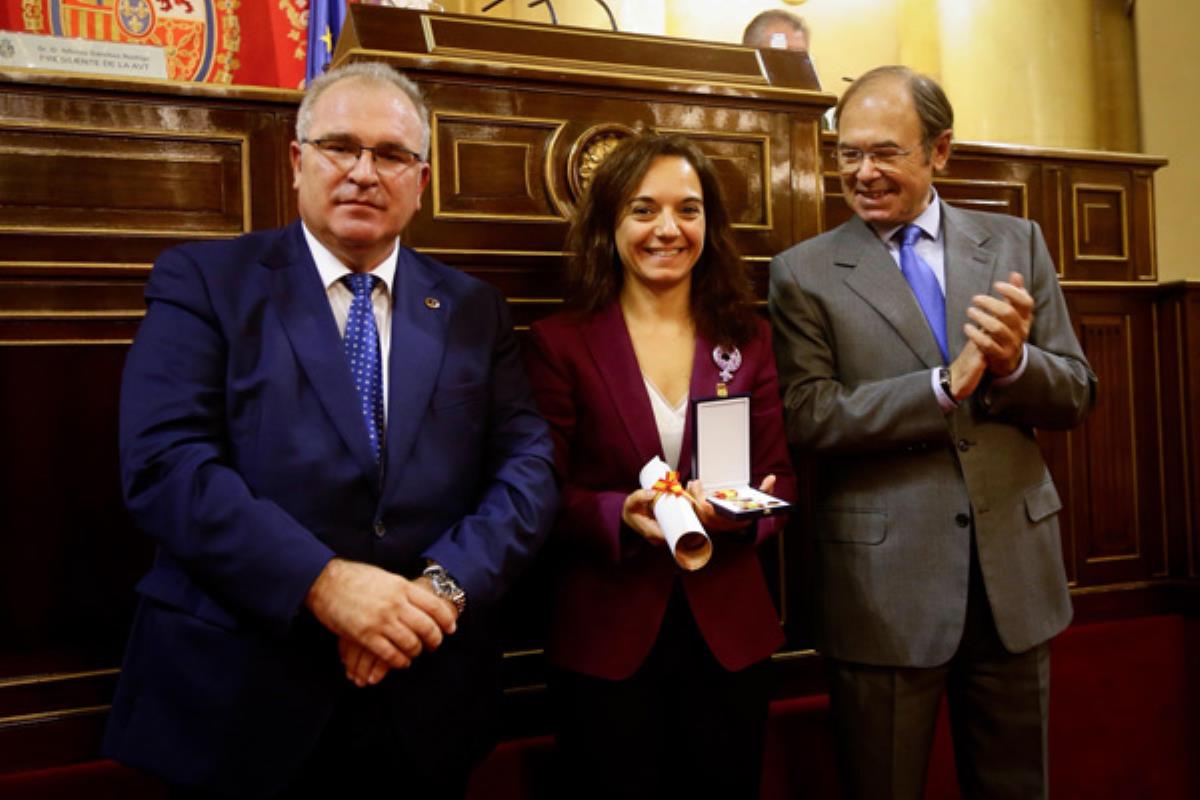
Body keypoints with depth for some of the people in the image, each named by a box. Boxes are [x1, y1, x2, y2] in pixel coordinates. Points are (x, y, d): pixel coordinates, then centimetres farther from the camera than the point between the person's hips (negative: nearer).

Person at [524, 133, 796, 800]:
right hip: (605, 641, -2)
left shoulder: (748, 339, 5)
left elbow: (782, 476, 4)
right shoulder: (559, 344, -5)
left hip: (731, 636, 3)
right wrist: (622, 515, -24)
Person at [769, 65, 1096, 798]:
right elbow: (809, 416, -12)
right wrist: (946, 386, -21)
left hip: (1015, 566, 3)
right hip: (884, 580, -2)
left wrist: (1015, 362, -16)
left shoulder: (1016, 243, 6)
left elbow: (1076, 398, 5)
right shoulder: (804, 272, -3)